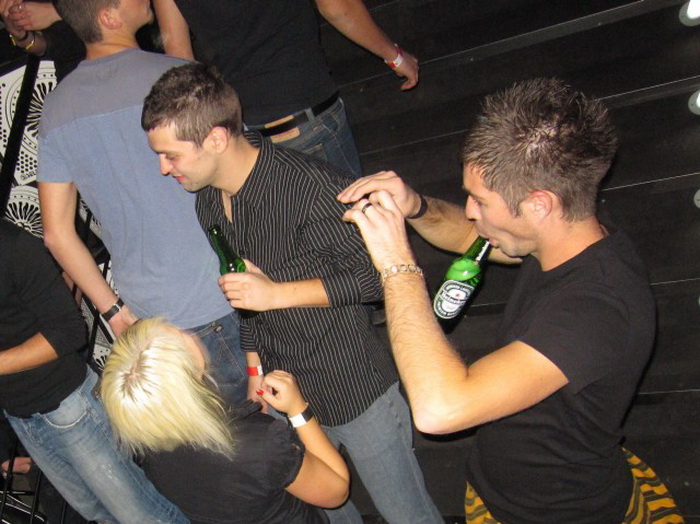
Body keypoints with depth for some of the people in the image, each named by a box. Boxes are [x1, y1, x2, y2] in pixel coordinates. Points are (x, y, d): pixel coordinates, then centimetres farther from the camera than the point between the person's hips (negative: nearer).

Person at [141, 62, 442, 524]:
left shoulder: (311, 187, -28)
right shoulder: (207, 197, -3)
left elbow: (378, 274, -21)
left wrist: (278, 293, -26)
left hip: (355, 389, -6)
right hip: (282, 390, 7)